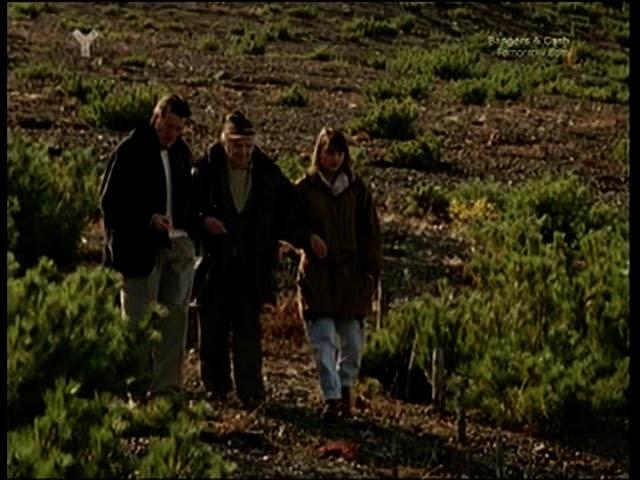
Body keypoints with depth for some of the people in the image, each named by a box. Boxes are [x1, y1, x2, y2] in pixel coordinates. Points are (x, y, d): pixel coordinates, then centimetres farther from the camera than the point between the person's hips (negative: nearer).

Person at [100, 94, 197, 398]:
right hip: (140, 247, -6)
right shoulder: (130, 151, -8)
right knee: (140, 318, 0)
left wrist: (188, 231, 5)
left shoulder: (182, 152, 11)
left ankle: (167, 385, 10)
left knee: (174, 316, 4)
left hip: (178, 247, 6)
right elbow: (110, 200, -9)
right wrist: (148, 218, -20)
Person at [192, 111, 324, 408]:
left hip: (252, 264, 0)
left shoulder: (268, 173, 2)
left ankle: (251, 391, -2)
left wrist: (306, 238, -5)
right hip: (214, 263, 0)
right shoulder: (206, 169, -4)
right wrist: (203, 220, -18)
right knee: (213, 326, 7)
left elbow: (287, 213, 9)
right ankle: (216, 386, 21)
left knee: (247, 328, -3)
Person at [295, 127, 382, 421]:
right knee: (323, 339, -8)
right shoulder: (305, 188, 1)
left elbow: (370, 232, 8)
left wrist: (372, 270, 2)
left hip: (351, 275, 2)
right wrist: (309, 242, -13)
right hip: (316, 274, -2)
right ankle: (331, 399, -8)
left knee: (352, 340, 5)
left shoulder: (356, 189, 7)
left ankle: (345, 390, 23)